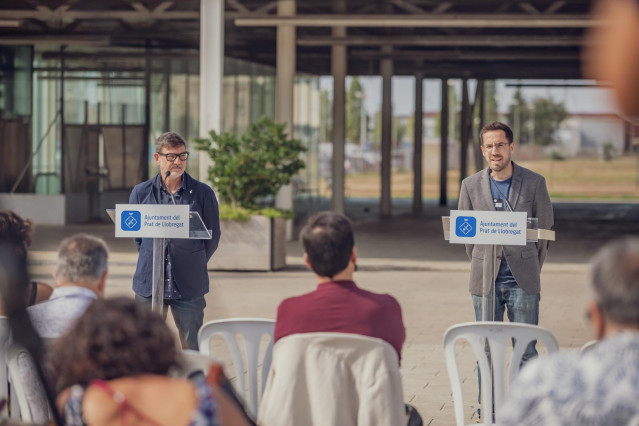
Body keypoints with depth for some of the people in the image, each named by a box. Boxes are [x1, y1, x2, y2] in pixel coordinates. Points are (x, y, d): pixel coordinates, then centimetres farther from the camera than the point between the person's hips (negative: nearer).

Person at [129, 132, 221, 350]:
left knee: (192, 350, 0)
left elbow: (213, 236, 9)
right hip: (149, 283, 1)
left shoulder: (203, 193, 1)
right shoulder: (141, 193, 5)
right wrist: (152, 263, 11)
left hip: (189, 288, -1)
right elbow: (135, 234, 15)